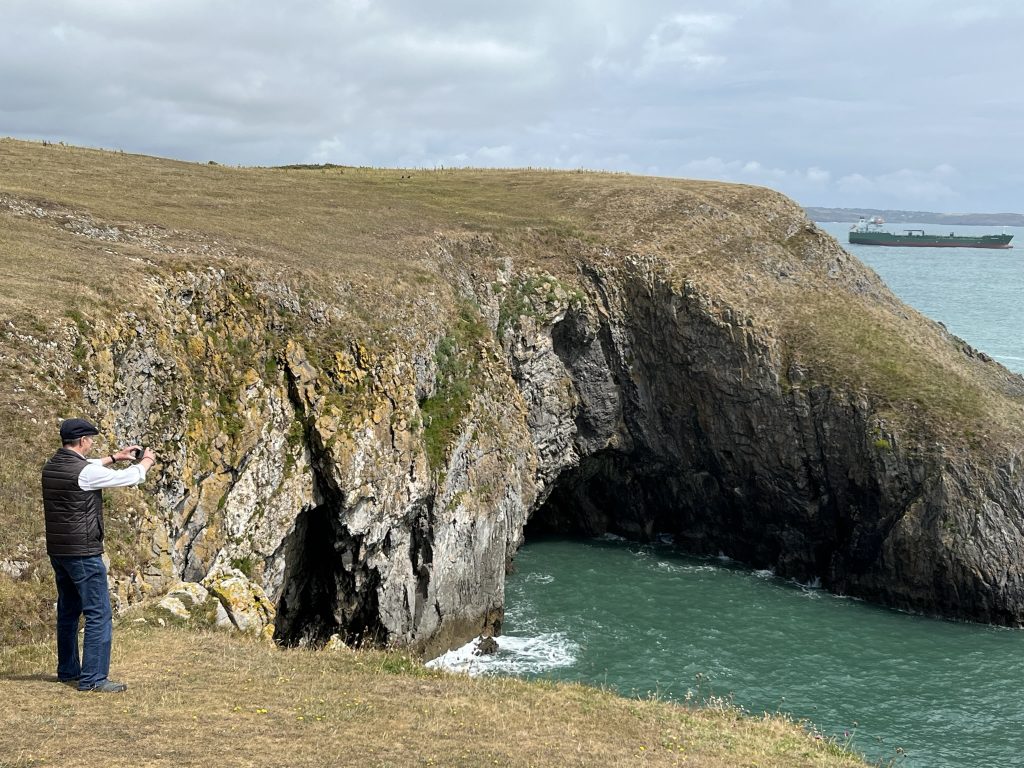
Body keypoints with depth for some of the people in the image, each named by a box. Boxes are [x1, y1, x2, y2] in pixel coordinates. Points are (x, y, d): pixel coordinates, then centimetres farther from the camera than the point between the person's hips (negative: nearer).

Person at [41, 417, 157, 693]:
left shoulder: (51, 466, 5)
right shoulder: (84, 471, -19)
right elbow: (130, 477, -8)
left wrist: (114, 457, 26)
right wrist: (147, 461, 12)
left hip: (57, 551, 9)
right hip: (82, 553, -9)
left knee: (68, 611, 19)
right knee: (99, 614, -5)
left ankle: (68, 671, 29)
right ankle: (92, 678, -7)